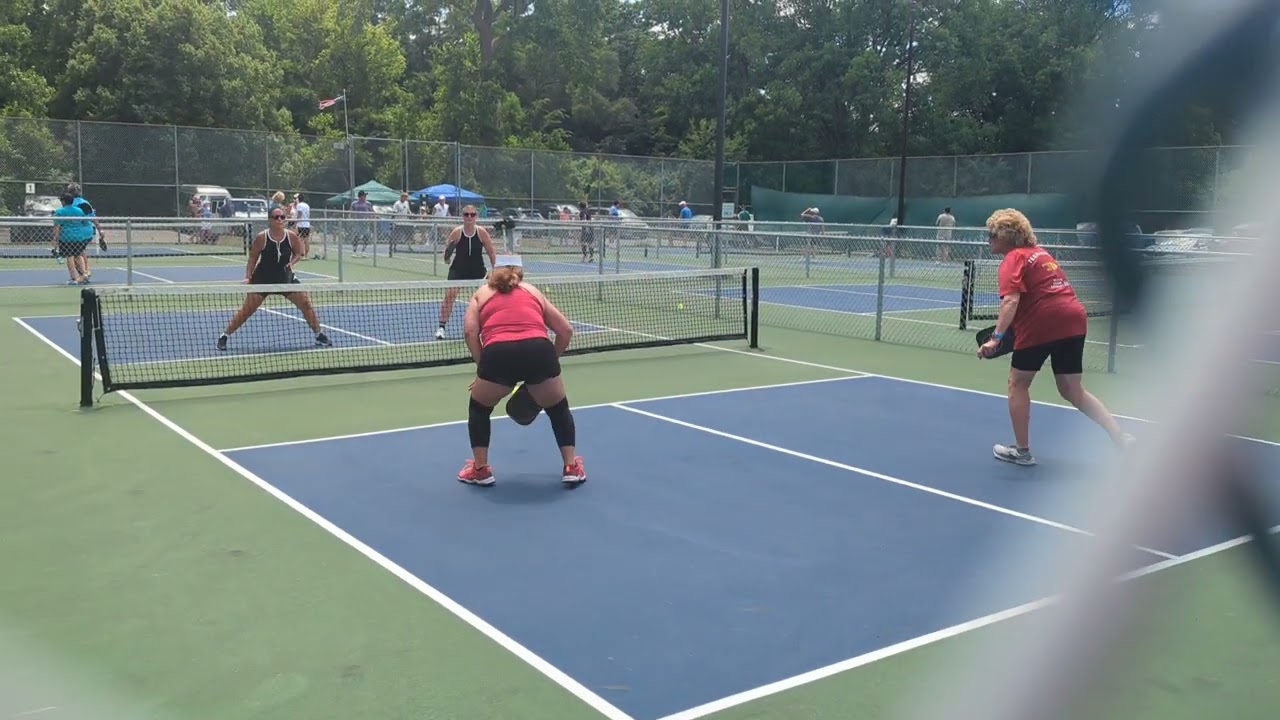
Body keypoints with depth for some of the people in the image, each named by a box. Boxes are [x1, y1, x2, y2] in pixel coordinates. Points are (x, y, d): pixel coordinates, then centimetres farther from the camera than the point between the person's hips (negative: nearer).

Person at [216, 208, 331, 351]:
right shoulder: (262, 237, -13)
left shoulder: (291, 236, -9)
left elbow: (298, 253, 7)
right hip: (263, 279, -2)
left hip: (285, 278, 2)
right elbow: (253, 258, -3)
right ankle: (225, 335, 11)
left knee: (306, 304, -3)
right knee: (247, 309, -4)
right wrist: (248, 277, -11)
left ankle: (319, 335, 13)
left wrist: (291, 262, -13)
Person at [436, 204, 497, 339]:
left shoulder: (481, 232, -8)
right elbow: (446, 249, -2)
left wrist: (495, 268, -4)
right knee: (449, 295, -16)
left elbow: (491, 252, 0)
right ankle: (442, 327, -12)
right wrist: (446, 257, -23)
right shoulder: (457, 232, -11)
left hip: (478, 271, 2)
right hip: (458, 270, -2)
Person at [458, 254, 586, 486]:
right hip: (539, 350, 1)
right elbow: (566, 331, 26)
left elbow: (470, 332, 10)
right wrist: (551, 360, 35)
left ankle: (480, 469, 29)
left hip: (497, 353, -1)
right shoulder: (533, 291, 31)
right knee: (558, 408, 28)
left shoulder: (482, 293, 28)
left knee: (479, 407, 29)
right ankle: (572, 467, 25)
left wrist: (482, 366, 16)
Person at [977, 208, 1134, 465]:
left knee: (1018, 384, 9)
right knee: (1073, 390, 16)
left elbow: (1011, 301, -20)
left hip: (1042, 325, -8)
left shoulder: (1013, 259, -5)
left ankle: (1022, 450, 14)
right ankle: (1121, 438, 9)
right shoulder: (1039, 252, 22)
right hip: (1074, 319, 8)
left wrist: (996, 337, -26)